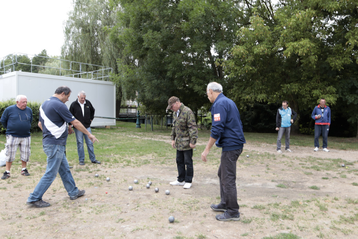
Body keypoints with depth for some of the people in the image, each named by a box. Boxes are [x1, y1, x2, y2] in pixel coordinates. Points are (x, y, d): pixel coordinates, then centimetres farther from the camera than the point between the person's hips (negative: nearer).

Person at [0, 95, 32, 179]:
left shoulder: (29, 110, 3)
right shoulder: (9, 110, -5)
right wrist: (10, 128, 14)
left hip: (26, 136, 3)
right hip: (12, 136, -3)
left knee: (25, 154, 7)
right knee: (10, 154, 1)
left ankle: (24, 170, 24)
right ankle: (7, 172, 12)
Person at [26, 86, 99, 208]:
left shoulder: (44, 104, 12)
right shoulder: (59, 105, -17)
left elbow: (40, 123, 20)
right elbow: (75, 122, -13)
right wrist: (89, 134, -4)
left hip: (48, 142, 10)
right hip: (55, 144, -10)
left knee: (65, 169, 16)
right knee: (51, 173, -2)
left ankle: (73, 192, 26)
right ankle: (34, 198, 7)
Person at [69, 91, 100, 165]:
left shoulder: (88, 103, 2)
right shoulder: (74, 104, -7)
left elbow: (92, 111, 21)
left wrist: (91, 118, 16)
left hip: (87, 126, 3)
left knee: (90, 143, 5)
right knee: (80, 144, 3)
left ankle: (93, 159, 13)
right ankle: (81, 160, 12)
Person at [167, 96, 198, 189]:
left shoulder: (187, 112, -15)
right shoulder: (175, 113, 13)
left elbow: (193, 128, -18)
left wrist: (192, 141, -20)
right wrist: (173, 139, 19)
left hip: (186, 143, -8)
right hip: (179, 143, 8)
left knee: (188, 162, 2)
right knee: (179, 161, 13)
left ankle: (188, 181, 14)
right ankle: (181, 180, 25)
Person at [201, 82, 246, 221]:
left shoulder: (219, 104, -14)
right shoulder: (228, 102, 17)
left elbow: (217, 129, -22)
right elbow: (236, 124, 22)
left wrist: (207, 149, -18)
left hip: (230, 146, -10)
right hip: (235, 143, 10)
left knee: (228, 179, -2)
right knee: (222, 174, 20)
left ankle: (233, 212, 7)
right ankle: (225, 204, 30)